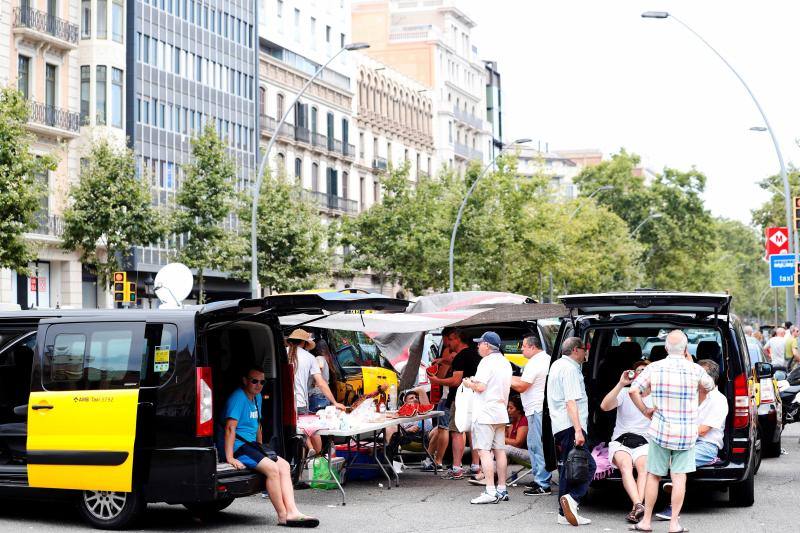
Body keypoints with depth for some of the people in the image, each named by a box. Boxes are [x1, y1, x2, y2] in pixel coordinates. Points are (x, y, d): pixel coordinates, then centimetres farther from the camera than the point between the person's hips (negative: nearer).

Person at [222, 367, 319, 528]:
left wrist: (260, 448, 22)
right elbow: (230, 428, -23)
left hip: (251, 444, 10)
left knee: (284, 465, -6)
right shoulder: (238, 397, -15)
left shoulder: (257, 397, 15)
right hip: (237, 446, -10)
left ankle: (292, 512, -16)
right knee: (272, 468, -24)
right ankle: (283, 516, -17)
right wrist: (229, 458, -28)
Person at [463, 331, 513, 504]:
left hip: (485, 413, -9)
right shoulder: (505, 363, 16)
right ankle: (502, 489, 14)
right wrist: (476, 381, 18)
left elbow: (481, 387, -19)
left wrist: (469, 384, 0)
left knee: (484, 451, -11)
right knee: (499, 451, 11)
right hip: (501, 413, 9)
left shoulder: (487, 362, -13)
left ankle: (490, 492, -17)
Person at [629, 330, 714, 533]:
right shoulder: (695, 370, -6)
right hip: (686, 433, -1)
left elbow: (633, 390, -12)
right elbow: (709, 387, 15)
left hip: (660, 430, 1)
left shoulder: (654, 368, -4)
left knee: (653, 476, 9)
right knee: (679, 477, 3)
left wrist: (645, 410, 1)